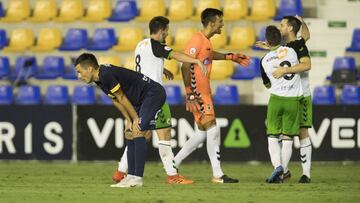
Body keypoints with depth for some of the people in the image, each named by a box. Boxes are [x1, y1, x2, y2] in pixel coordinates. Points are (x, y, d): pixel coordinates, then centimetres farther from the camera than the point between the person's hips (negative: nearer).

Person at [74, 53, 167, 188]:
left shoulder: (106, 74, -23)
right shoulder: (99, 79, 8)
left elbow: (122, 98, -17)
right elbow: (116, 100, 14)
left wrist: (135, 119, -9)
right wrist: (129, 121, 8)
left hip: (154, 94, -10)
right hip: (142, 99, 10)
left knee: (137, 133, -17)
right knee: (130, 135, 8)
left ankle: (137, 178, -18)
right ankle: (131, 176, 8)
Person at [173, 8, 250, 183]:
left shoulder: (206, 41, 14)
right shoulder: (197, 40, -15)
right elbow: (185, 67, -20)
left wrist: (232, 57, 41)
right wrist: (190, 95, -23)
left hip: (205, 93, 10)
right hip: (198, 95, -10)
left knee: (203, 133, 12)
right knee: (212, 130, -10)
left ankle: (174, 163, 19)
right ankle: (217, 174, -8)